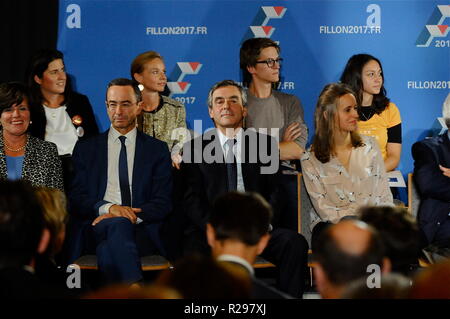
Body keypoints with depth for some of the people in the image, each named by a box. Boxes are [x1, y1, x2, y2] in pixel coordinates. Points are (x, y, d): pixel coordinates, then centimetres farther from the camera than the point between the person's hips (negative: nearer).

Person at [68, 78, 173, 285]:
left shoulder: (157, 149, 17)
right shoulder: (86, 148, 18)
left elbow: (162, 203, 7)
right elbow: (75, 199, 8)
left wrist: (134, 216, -14)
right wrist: (108, 207, -14)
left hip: (142, 230, 0)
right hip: (96, 227, 1)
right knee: (118, 225, -38)